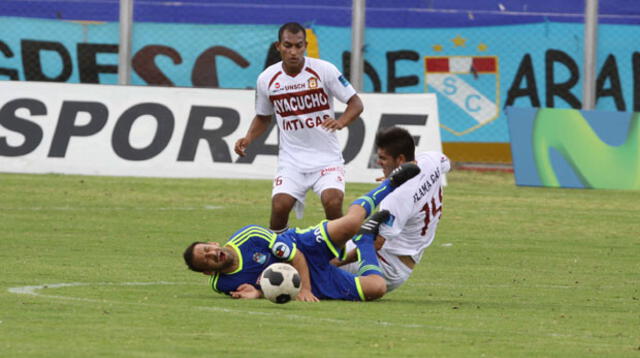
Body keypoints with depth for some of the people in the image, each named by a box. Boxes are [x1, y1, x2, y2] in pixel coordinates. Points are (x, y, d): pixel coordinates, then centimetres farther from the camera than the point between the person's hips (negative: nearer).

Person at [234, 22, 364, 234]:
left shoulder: (324, 71, -8)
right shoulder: (267, 79, 1)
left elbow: (355, 104, -4)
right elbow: (263, 117, 18)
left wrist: (341, 122, -24)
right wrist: (248, 138, -1)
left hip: (326, 157, -2)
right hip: (291, 159, 2)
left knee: (332, 201, -25)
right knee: (280, 205, -19)